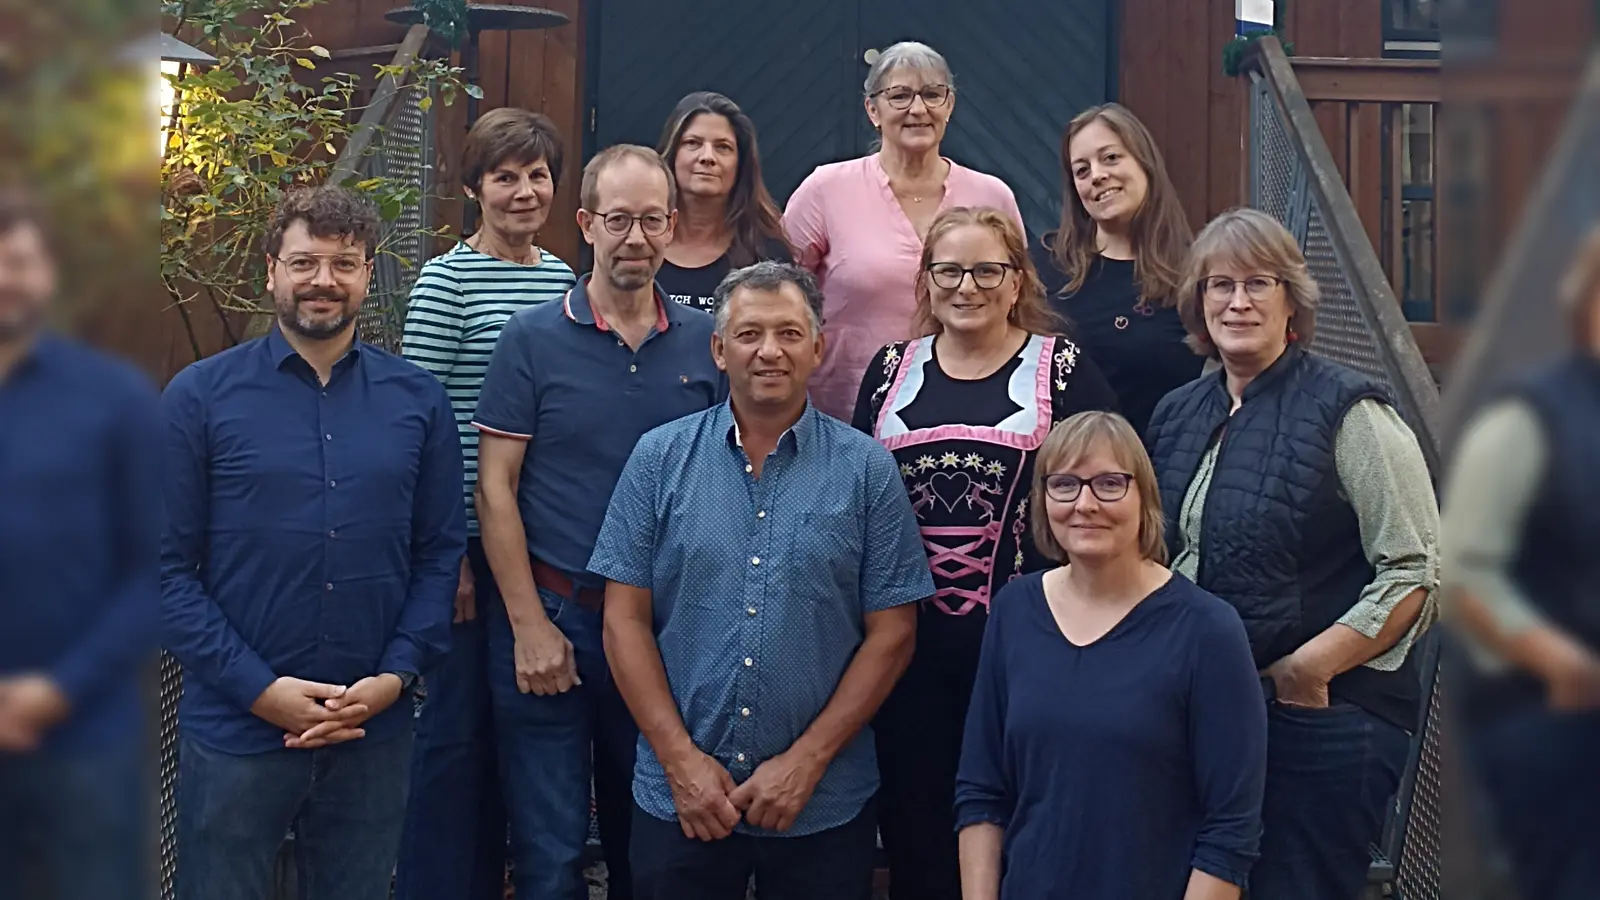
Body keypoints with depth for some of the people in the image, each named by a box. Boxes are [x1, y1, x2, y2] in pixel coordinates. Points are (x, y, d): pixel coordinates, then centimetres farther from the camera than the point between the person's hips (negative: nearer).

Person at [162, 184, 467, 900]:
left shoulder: (418, 400, 5)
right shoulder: (199, 396, -3)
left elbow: (441, 552, 5)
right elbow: (169, 565, -6)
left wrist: (396, 675, -8)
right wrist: (258, 688, -13)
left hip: (374, 731, 2)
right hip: (235, 727, -2)